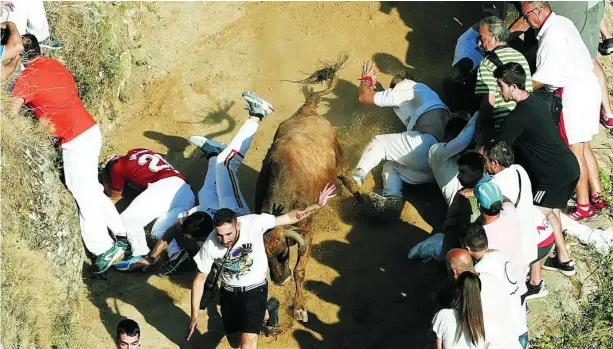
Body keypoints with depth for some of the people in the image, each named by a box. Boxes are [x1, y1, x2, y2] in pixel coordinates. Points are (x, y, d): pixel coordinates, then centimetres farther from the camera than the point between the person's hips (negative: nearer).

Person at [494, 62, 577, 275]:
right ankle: (564, 261, 37)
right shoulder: (537, 102, 9)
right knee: (550, 213, 25)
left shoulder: (519, 115, -19)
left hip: (556, 175, -10)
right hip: (569, 168, 10)